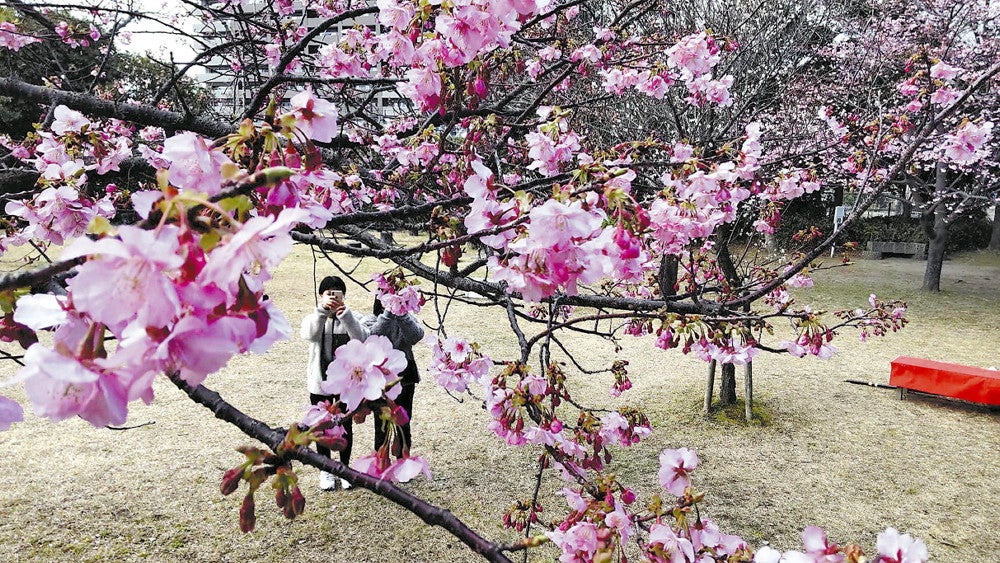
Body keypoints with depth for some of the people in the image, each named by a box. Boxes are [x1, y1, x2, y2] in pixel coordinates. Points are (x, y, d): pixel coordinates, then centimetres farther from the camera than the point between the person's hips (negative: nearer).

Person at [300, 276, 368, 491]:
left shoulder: (351, 318, -3)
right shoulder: (314, 318, -3)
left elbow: (362, 339, -23)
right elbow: (309, 334, -27)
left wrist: (345, 315, -34)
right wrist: (322, 310, -40)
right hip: (320, 382, 0)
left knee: (345, 426, 11)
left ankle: (345, 468, 29)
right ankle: (325, 470, 29)